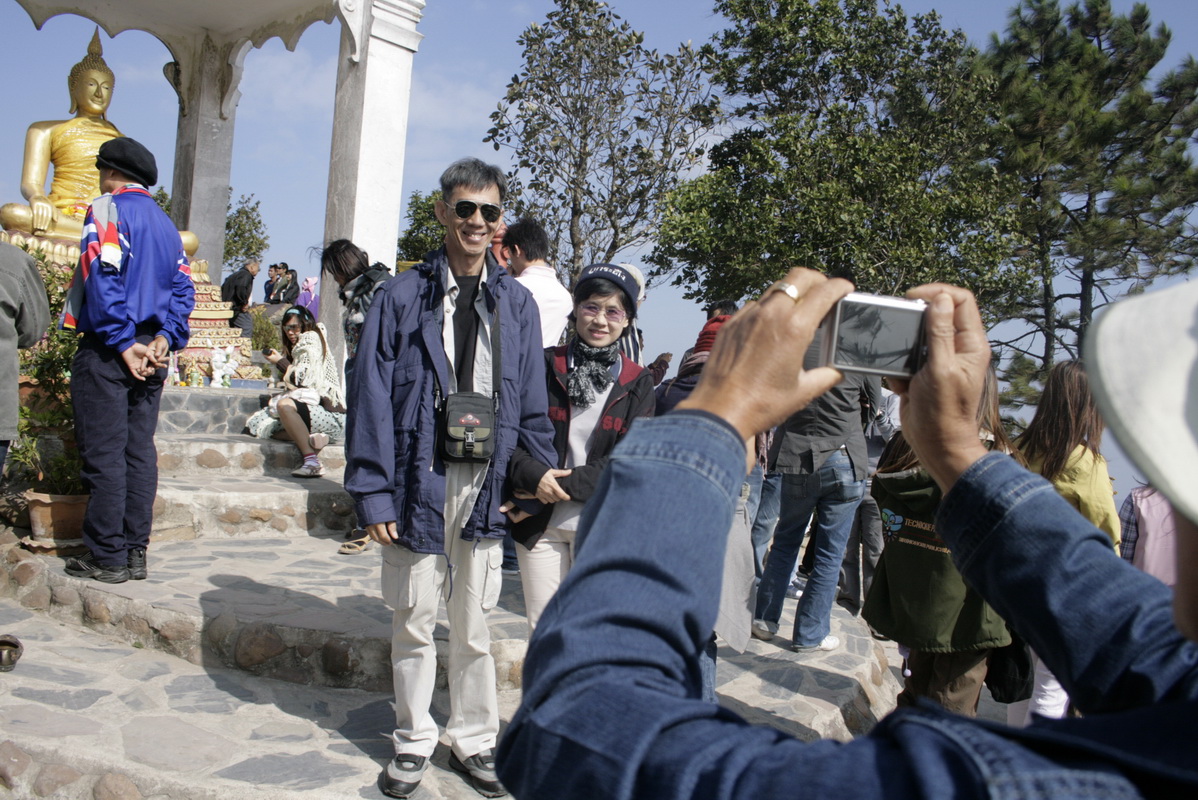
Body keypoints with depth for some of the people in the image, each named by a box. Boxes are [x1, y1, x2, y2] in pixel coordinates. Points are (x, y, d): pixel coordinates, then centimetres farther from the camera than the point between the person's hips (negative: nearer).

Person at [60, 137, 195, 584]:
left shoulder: (107, 209, -4)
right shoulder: (166, 223, 18)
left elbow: (103, 279, -17)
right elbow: (183, 288, 9)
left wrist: (122, 343, -18)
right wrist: (165, 338, -2)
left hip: (108, 350, -7)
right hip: (151, 353, 7)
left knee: (104, 454, -3)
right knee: (140, 451, 8)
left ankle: (106, 557, 0)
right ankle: (135, 552, 11)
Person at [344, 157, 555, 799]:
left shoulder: (517, 303, 7)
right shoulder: (402, 296, -1)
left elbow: (532, 403, 9)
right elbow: (371, 396, -4)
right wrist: (374, 490, -9)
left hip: (486, 487, 2)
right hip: (419, 481, -1)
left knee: (473, 625, 13)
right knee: (414, 621, 11)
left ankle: (473, 739, 30)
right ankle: (413, 741, 30)